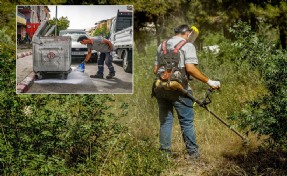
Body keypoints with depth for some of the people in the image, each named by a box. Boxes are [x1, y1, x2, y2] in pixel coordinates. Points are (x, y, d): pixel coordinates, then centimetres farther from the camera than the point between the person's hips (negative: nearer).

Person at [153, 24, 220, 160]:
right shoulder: (187, 46, -2)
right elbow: (190, 68, -15)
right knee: (187, 122, 2)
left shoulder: (162, 45, 17)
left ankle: (165, 152, 13)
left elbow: (155, 70, 16)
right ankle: (193, 152, 6)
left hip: (161, 88, 6)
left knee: (165, 121, 11)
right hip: (179, 89, -6)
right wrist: (209, 81, -12)